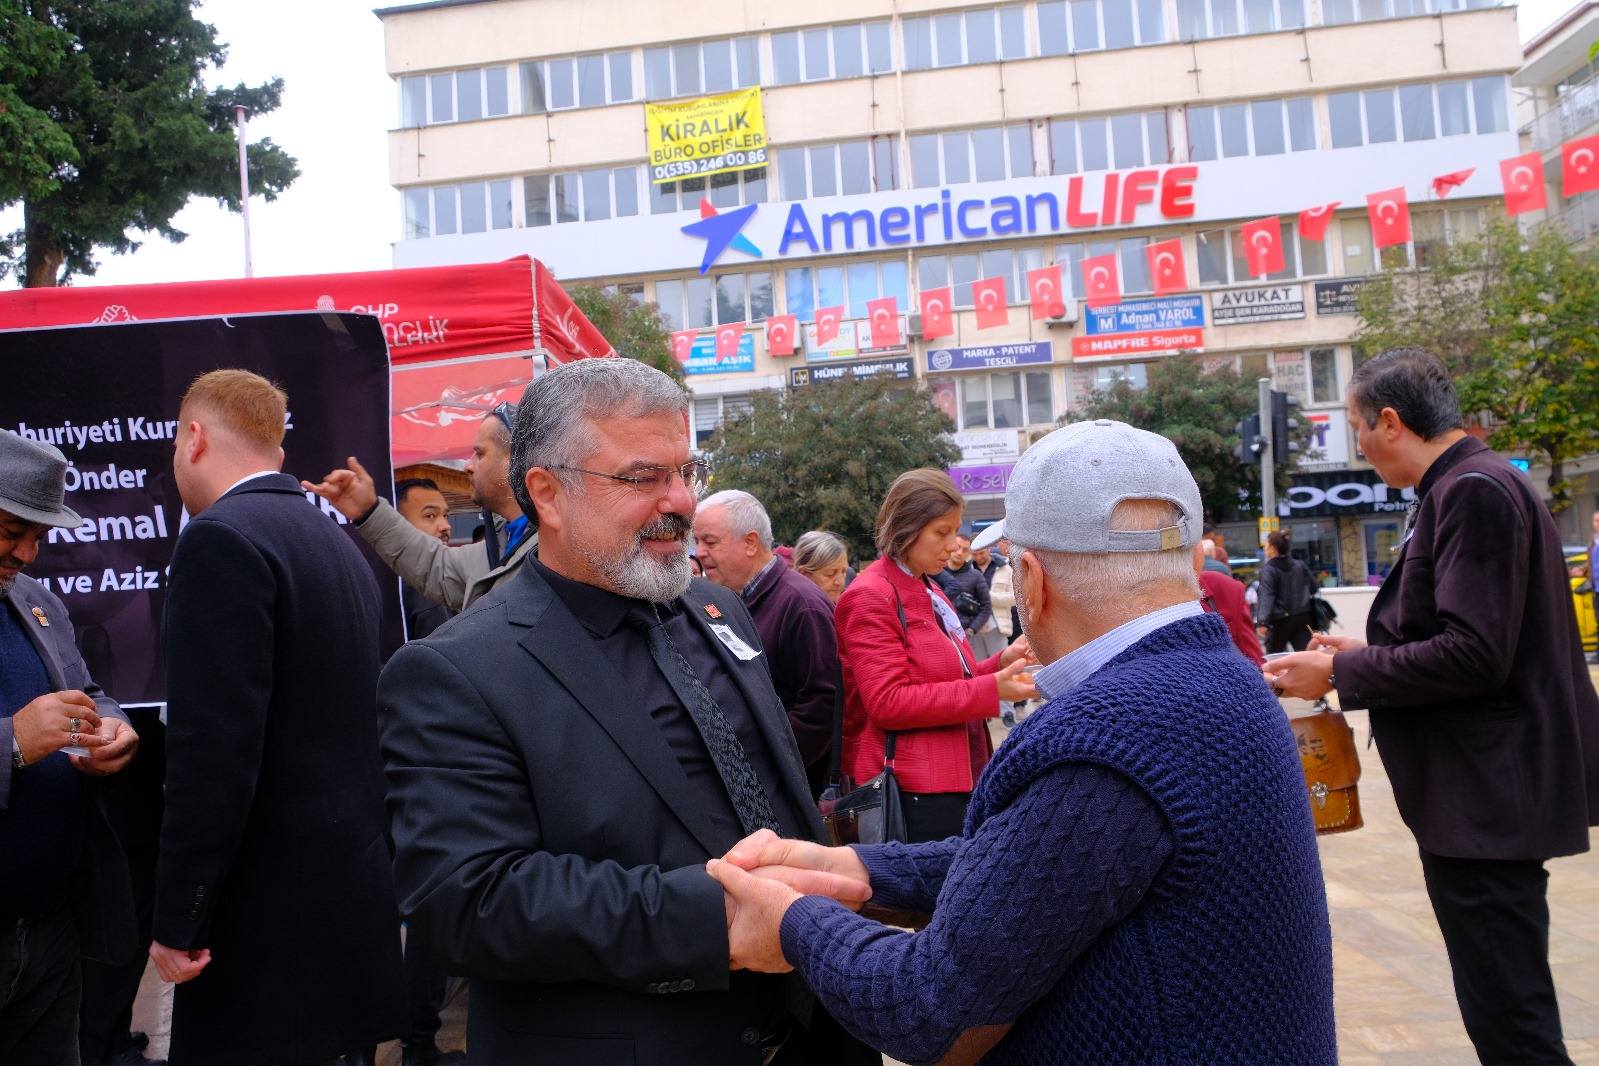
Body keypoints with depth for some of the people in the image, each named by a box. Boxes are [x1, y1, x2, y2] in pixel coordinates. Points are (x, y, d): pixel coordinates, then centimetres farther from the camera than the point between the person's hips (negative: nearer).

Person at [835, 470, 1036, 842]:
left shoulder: (928, 590, 16)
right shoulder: (870, 596, -12)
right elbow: (888, 703, -19)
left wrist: (1002, 662, 3)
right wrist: (992, 690, -21)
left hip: (957, 777, 9)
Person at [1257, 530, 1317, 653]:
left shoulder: (1268, 570, -11)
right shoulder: (1300, 565, 6)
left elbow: (1267, 597, -21)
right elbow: (1313, 587, 13)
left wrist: (1264, 622, -29)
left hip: (1280, 621, -4)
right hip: (1302, 618, 4)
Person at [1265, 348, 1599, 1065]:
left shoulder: (1474, 491, -17)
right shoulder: (1471, 486, 14)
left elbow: (1475, 654, -24)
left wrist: (1341, 673, -15)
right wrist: (1369, 653, 15)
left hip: (1485, 797, -10)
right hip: (1482, 794, 11)